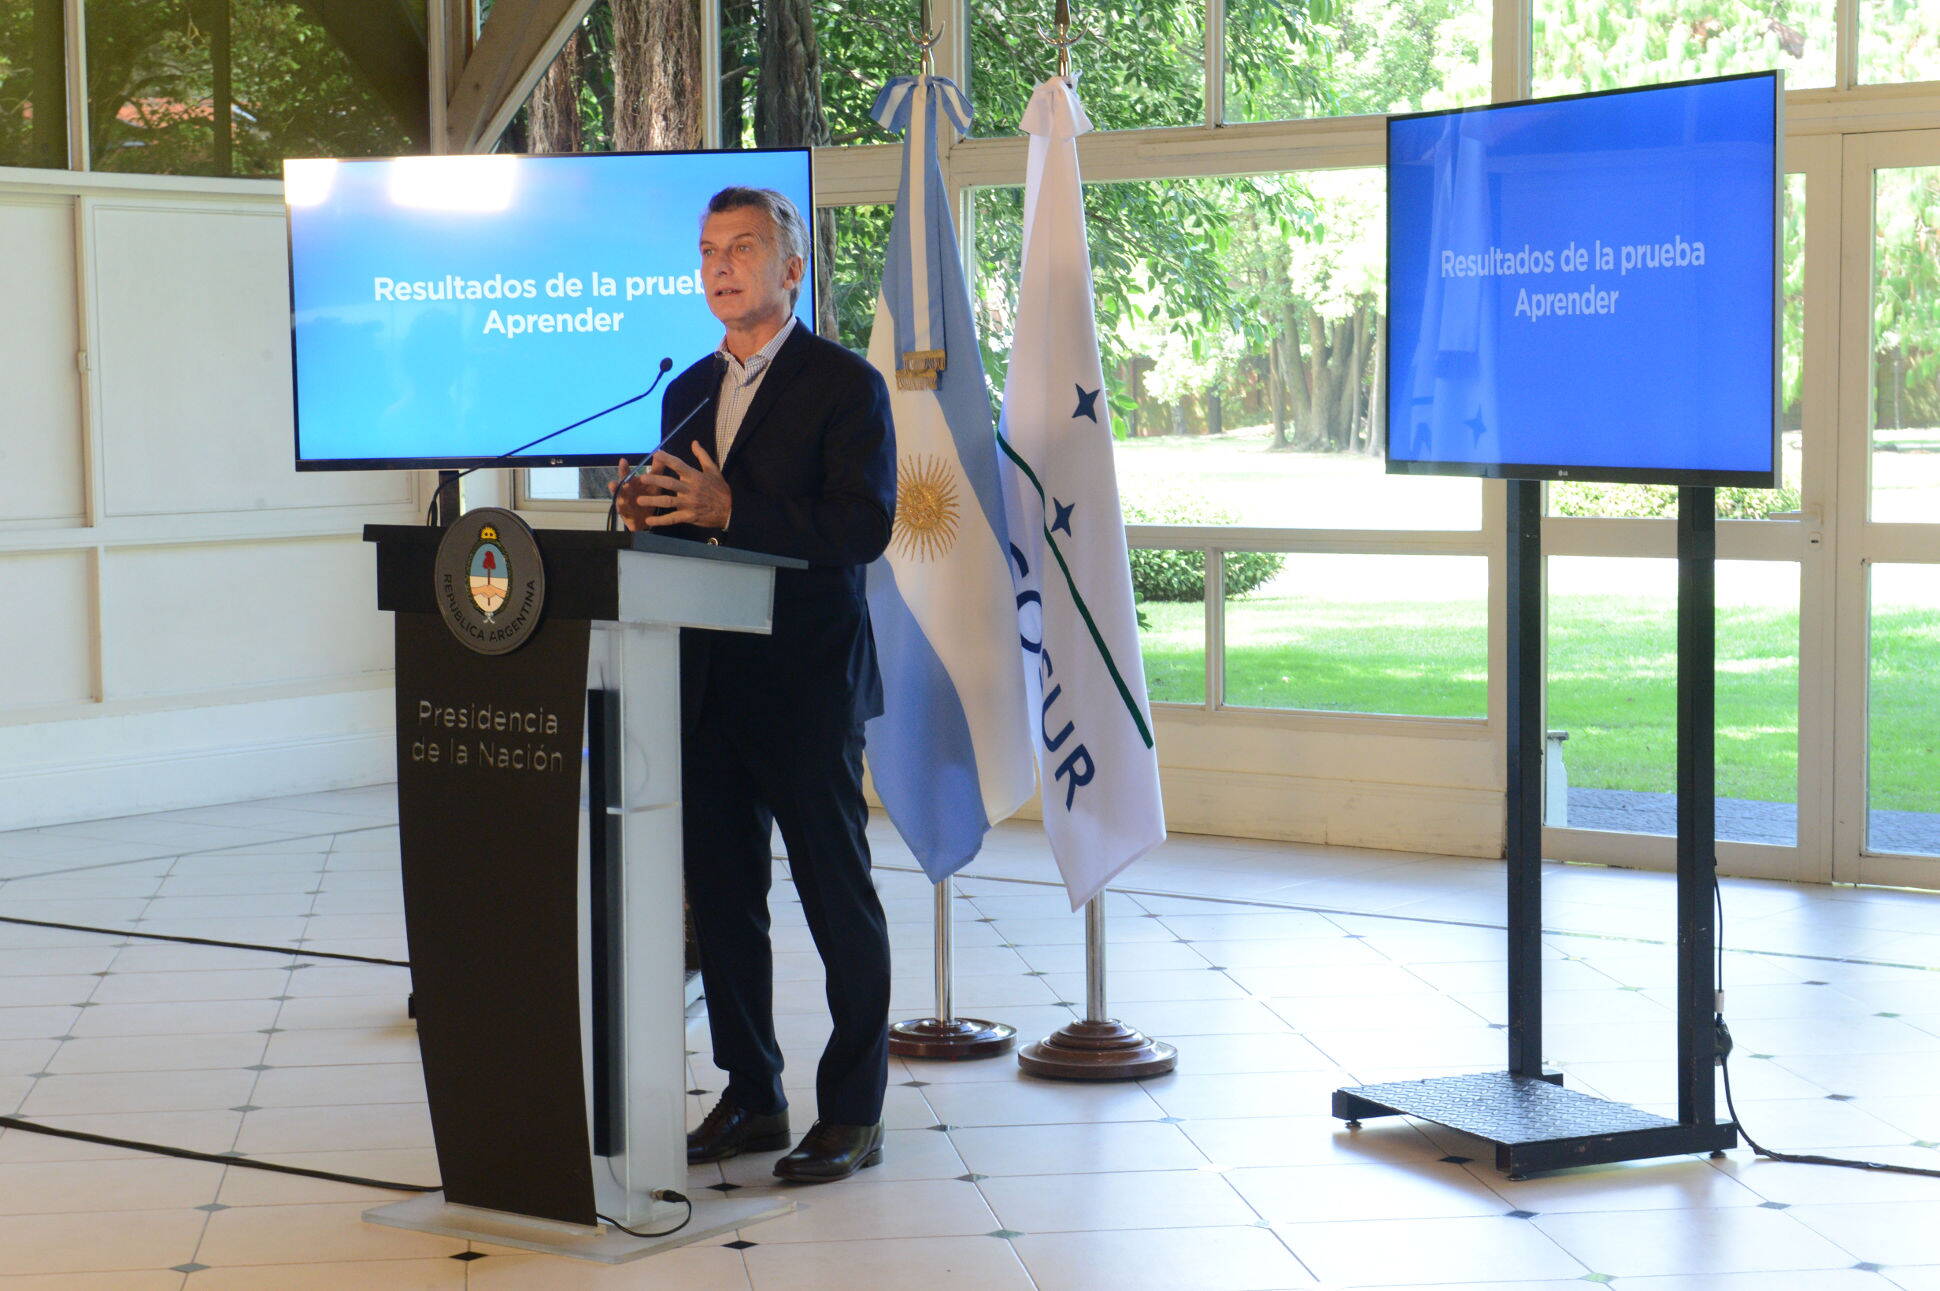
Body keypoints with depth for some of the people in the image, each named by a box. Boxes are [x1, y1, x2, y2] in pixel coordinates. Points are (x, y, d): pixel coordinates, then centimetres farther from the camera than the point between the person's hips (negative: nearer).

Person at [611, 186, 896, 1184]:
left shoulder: (845, 385, -5)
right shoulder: (688, 391, 16)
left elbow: (863, 524, -16)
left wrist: (731, 511, -23)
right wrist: (648, 514, -4)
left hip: (807, 685, -7)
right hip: (708, 681, 7)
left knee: (837, 897, 0)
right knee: (721, 896, 10)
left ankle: (853, 1112, 7)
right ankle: (750, 1097, 21)